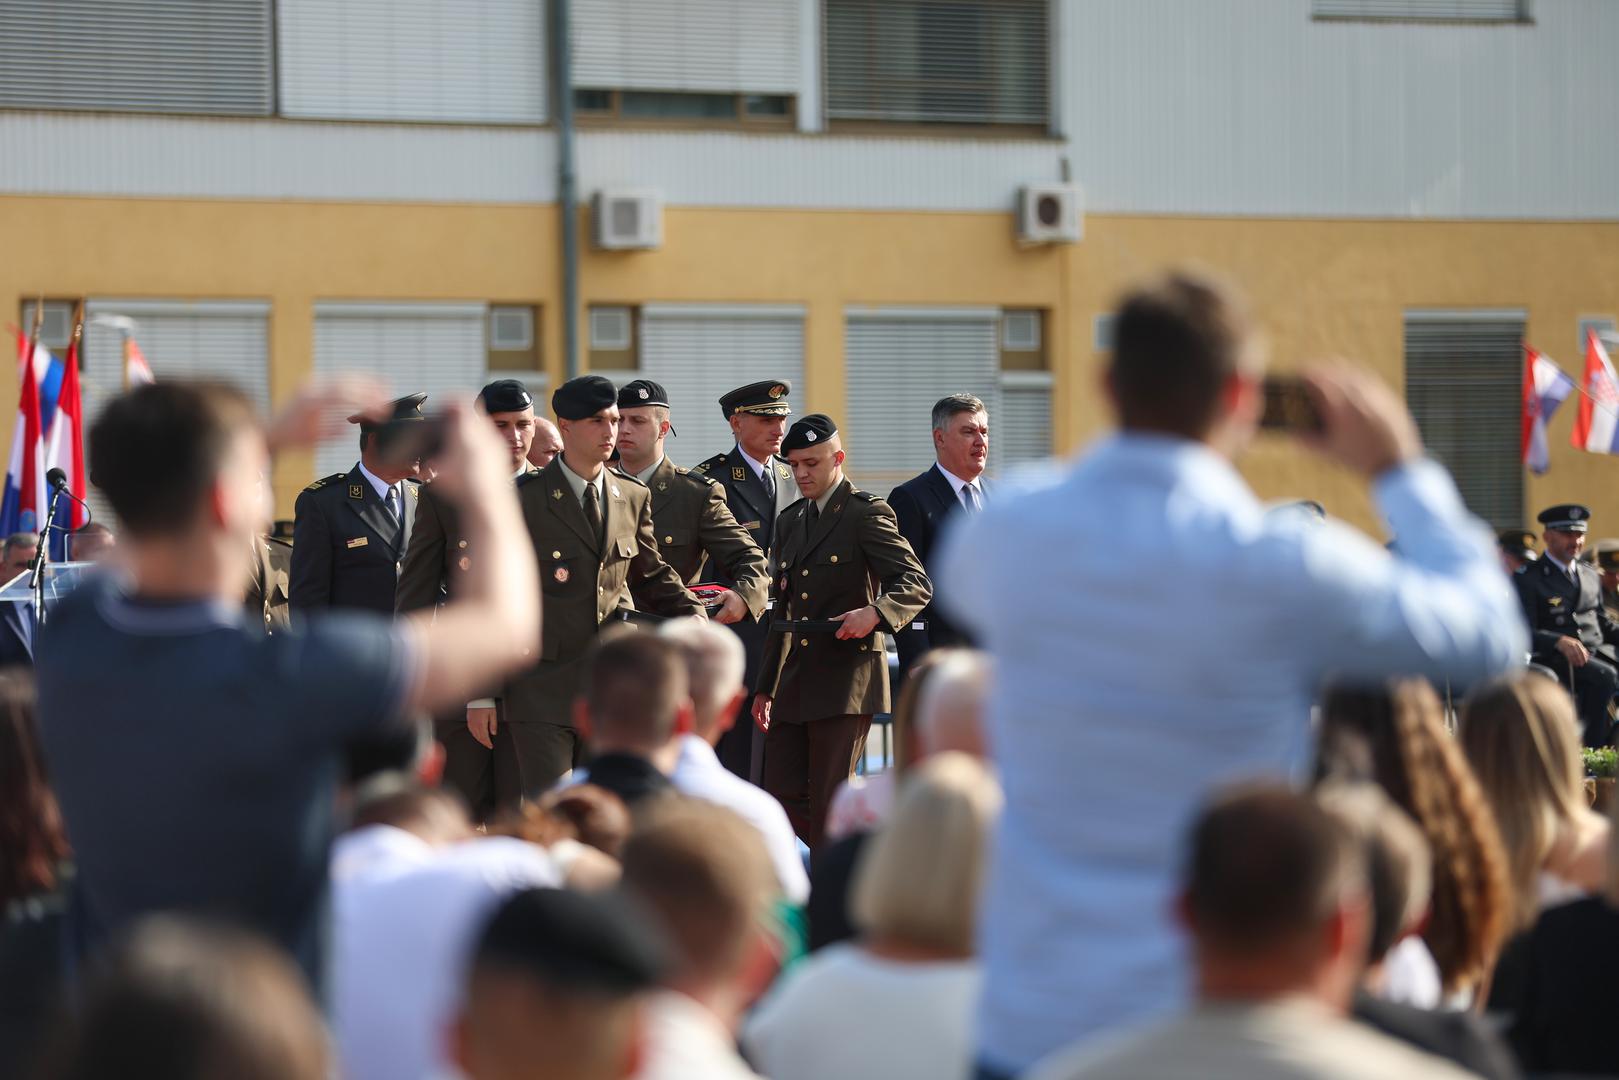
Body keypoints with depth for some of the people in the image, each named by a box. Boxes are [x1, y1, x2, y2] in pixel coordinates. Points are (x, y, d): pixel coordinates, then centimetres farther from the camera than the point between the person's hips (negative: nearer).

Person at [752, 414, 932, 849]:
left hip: (846, 679, -7)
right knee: (783, 796, 3)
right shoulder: (789, 522, 19)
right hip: (796, 682, 7)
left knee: (828, 801, -7)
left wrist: (874, 613, -31)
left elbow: (917, 584, -11)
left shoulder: (867, 513, -4)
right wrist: (766, 687, 20)